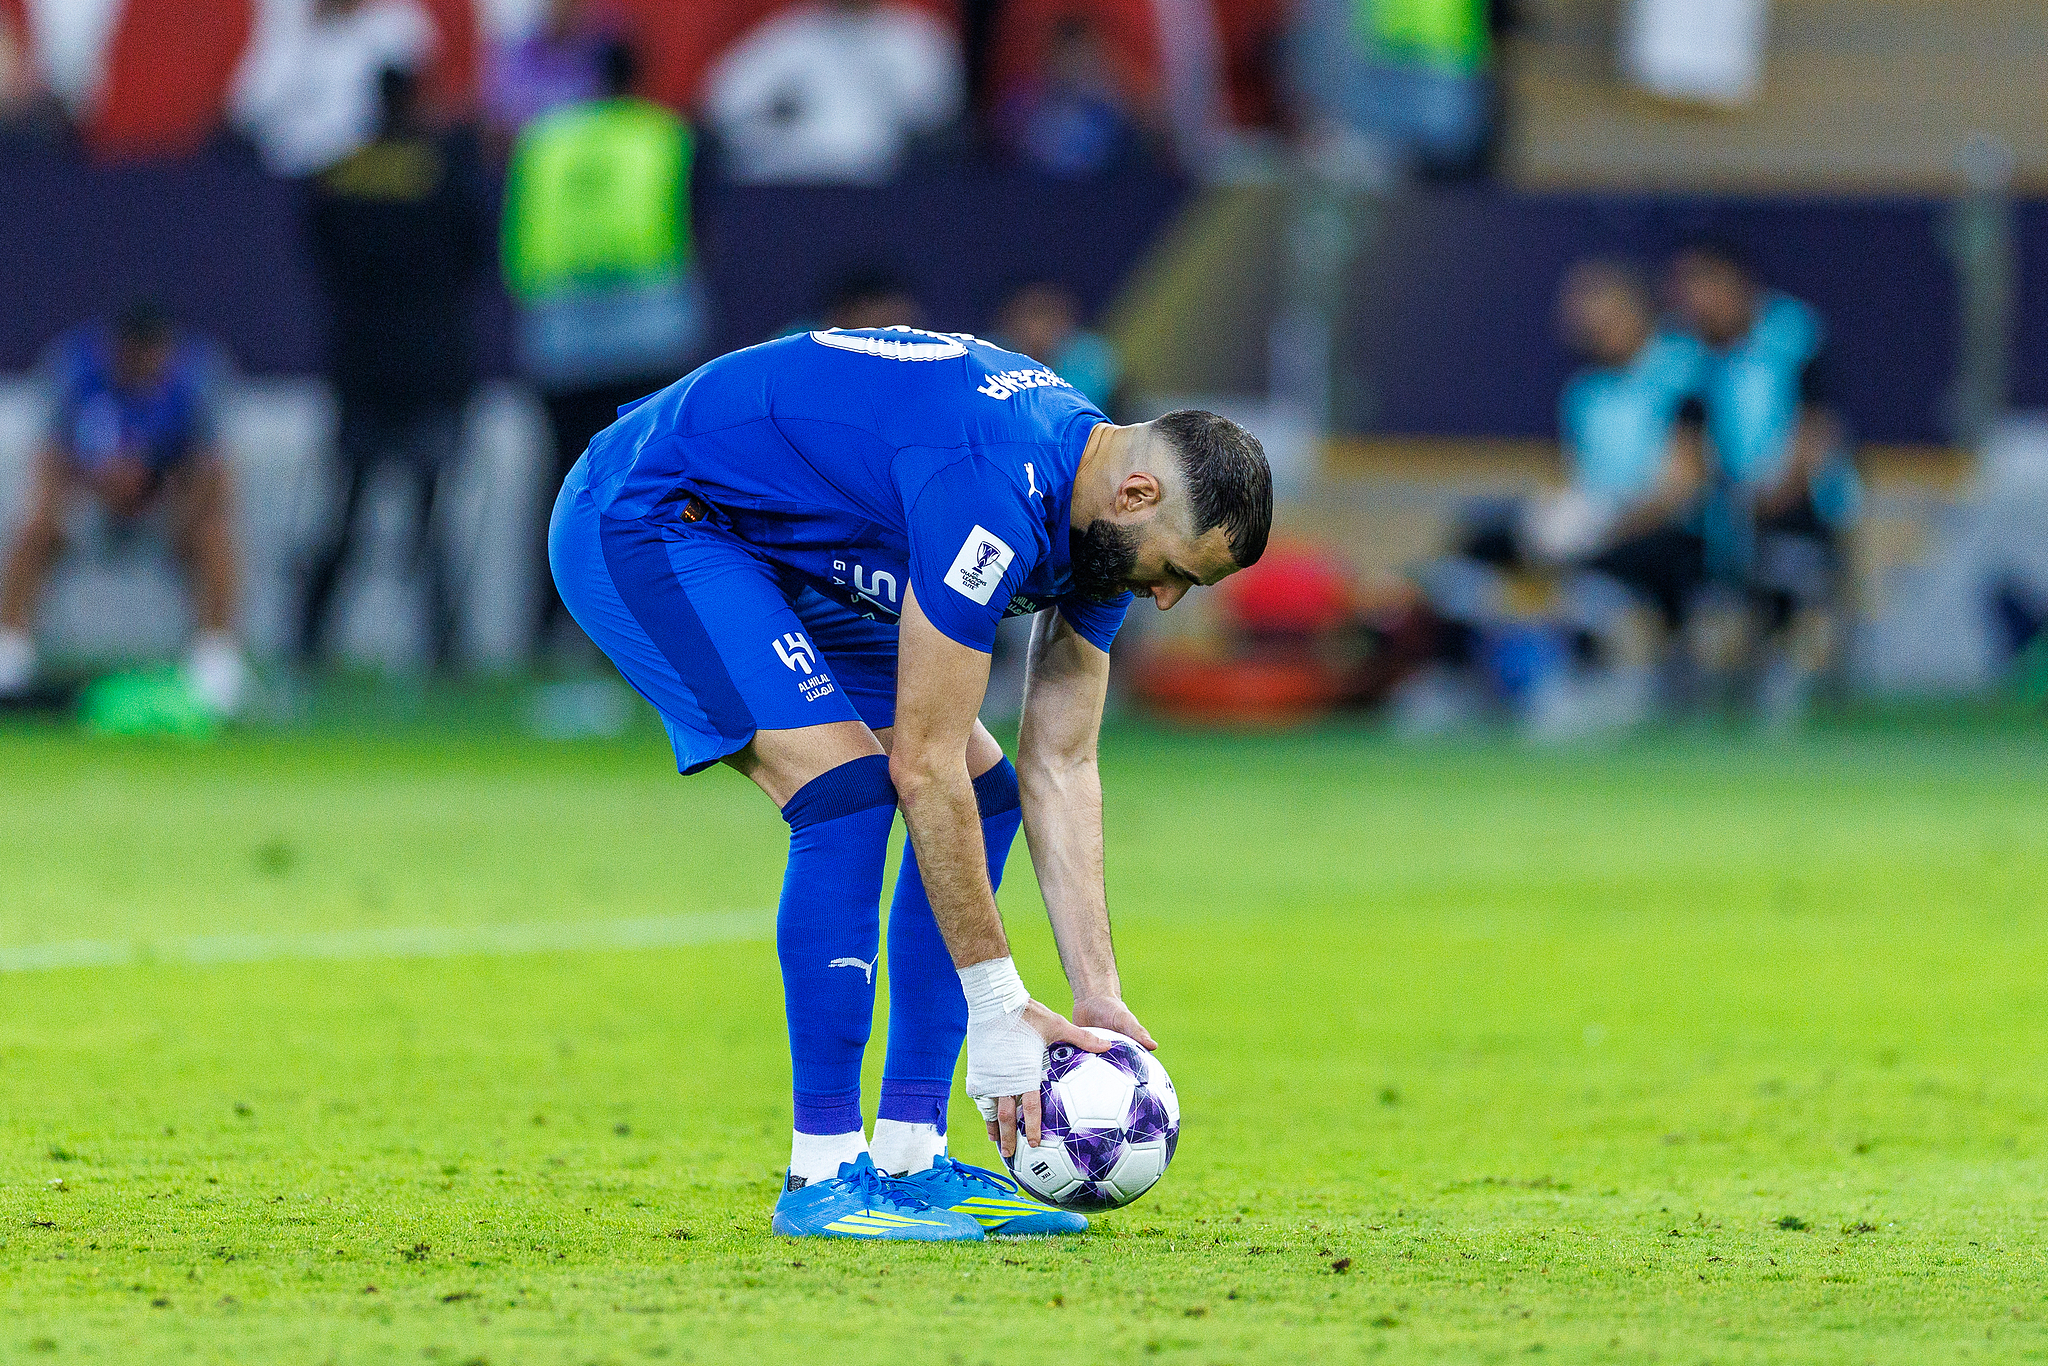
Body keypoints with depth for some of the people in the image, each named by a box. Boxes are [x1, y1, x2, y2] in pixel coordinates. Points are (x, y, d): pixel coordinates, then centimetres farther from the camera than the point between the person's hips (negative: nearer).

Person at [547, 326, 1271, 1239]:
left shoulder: (1104, 516, -4)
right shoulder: (990, 493, -33)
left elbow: (1060, 769, 3)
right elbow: (923, 765, -30)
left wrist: (1097, 995, -3)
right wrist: (999, 1010, -24)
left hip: (779, 554, 10)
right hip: (642, 519, -10)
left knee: (982, 791, 2)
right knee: (851, 788, -24)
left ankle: (908, 1156, 3)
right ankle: (821, 1177, -17)